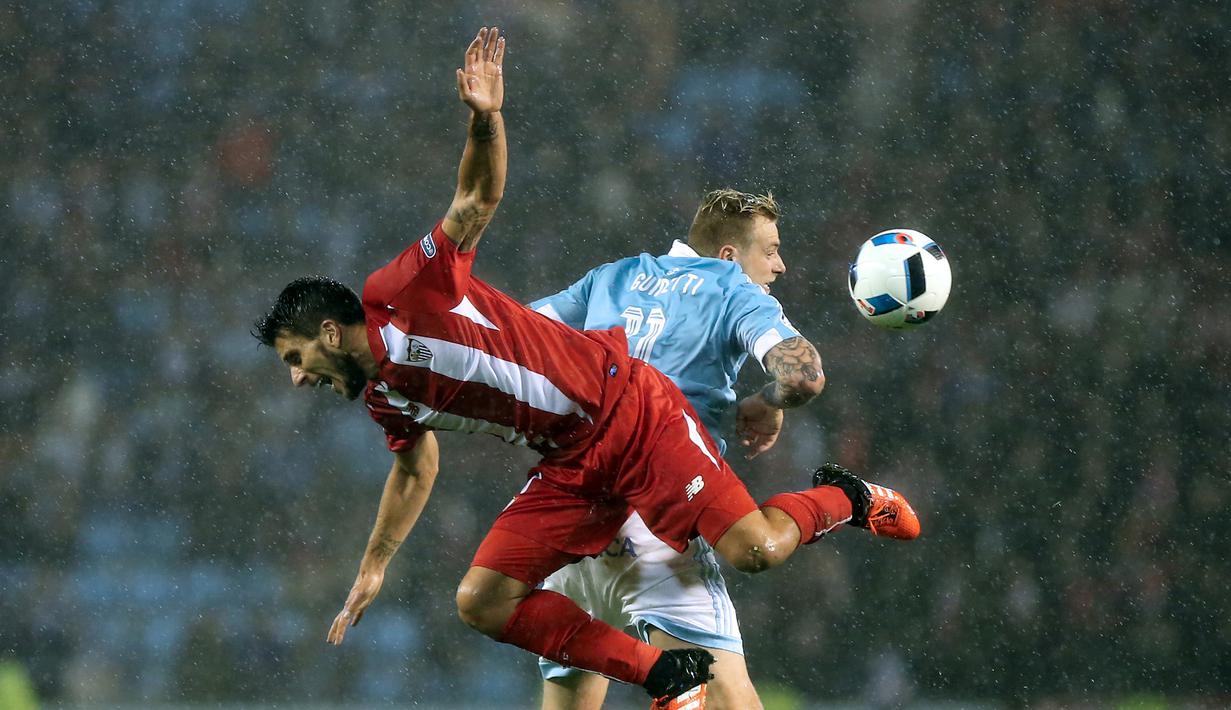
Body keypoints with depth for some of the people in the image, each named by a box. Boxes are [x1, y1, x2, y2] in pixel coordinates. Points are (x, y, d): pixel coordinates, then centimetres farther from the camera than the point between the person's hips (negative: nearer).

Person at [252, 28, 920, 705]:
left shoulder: (401, 291, -10)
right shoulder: (385, 401, 11)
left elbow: (477, 199, -11)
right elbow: (415, 470, 29)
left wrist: (485, 119, -28)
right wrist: (373, 567, 30)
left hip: (626, 406, -8)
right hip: (571, 466, 8)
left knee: (756, 549, -19)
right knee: (482, 602, -7)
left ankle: (843, 497, 16)